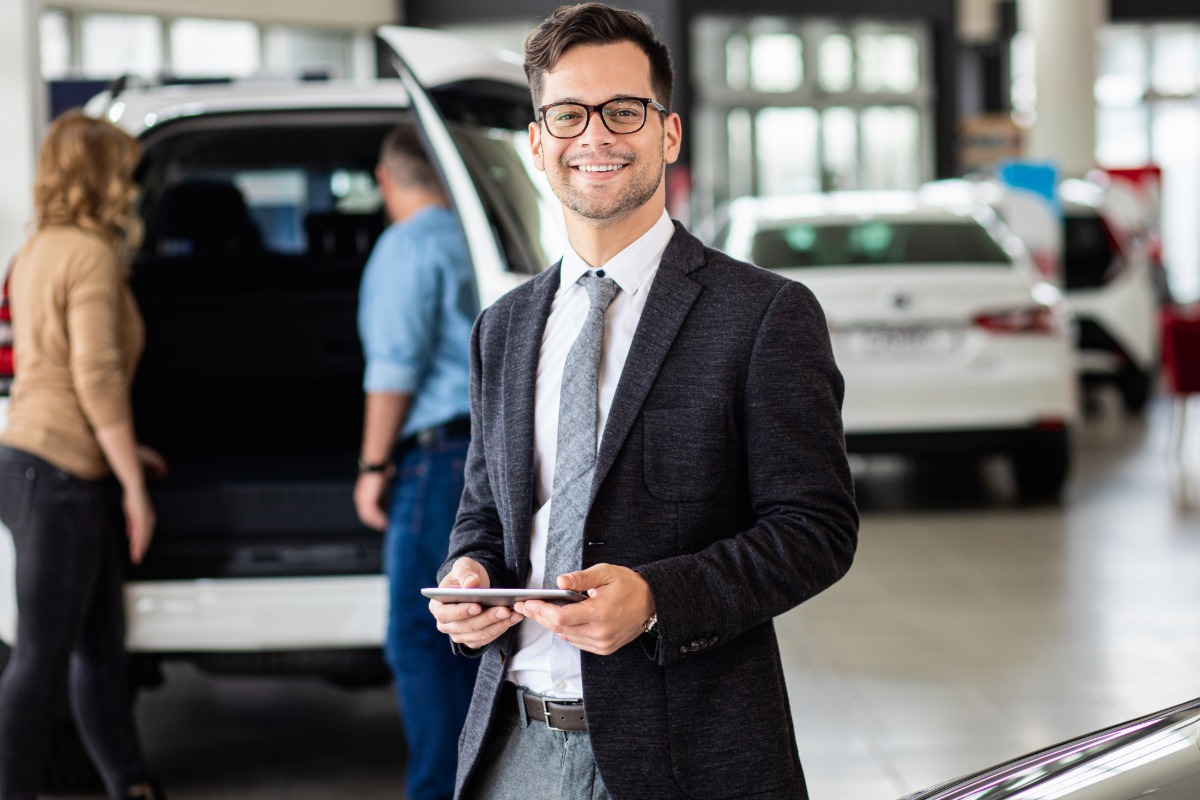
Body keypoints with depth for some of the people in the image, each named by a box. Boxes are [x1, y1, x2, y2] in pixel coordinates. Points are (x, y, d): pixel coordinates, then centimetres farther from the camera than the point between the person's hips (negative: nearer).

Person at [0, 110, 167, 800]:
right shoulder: (92, 254, -13)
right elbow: (97, 379, -18)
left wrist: (122, 452, 23)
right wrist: (135, 486, -14)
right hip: (60, 472, -10)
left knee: (101, 646, 16)